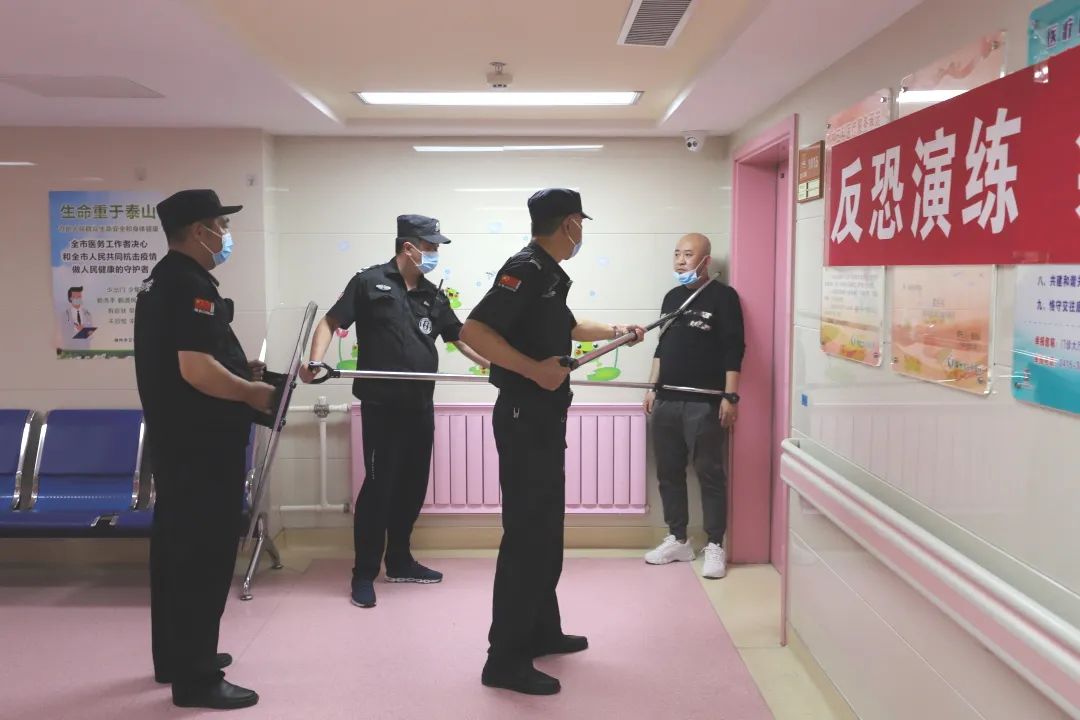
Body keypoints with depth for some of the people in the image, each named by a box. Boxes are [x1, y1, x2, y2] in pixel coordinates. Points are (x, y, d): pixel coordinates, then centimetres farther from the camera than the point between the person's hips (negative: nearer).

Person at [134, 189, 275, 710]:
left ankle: (175, 657, 30)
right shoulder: (191, 286, -19)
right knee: (204, 551, -4)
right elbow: (196, 370, -28)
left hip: (175, 436, 11)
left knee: (176, 542, 17)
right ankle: (196, 678, 4)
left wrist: (239, 368, 14)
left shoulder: (161, 280, 14)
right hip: (201, 442, -11)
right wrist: (251, 391, -14)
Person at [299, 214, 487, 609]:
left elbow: (462, 339, 18)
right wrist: (316, 360, -19)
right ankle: (364, 573, 5)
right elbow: (330, 322, -2)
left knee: (413, 485, 11)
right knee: (379, 485, -6)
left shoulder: (433, 296, 14)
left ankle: (399, 561, 25)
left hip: (420, 406, 6)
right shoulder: (370, 282, -1)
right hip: (382, 405, -6)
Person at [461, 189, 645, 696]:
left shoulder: (550, 274, 14)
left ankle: (541, 631, 30)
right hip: (524, 415, -10)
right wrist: (534, 369, -28)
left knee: (546, 527, 16)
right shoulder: (526, 268, -16)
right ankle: (506, 659, 1)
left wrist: (612, 331, 42)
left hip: (545, 415, 10)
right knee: (526, 531, -7)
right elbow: (474, 331, -25)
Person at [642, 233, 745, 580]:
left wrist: (730, 396, -14)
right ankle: (677, 540, 22)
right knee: (668, 472, 10)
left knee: (709, 473, 0)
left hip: (705, 403, -6)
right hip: (667, 401, 6)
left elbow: (734, 349, -8)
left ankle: (715, 546, 9)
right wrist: (653, 387, 14)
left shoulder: (723, 296, -4)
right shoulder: (672, 297, 15)